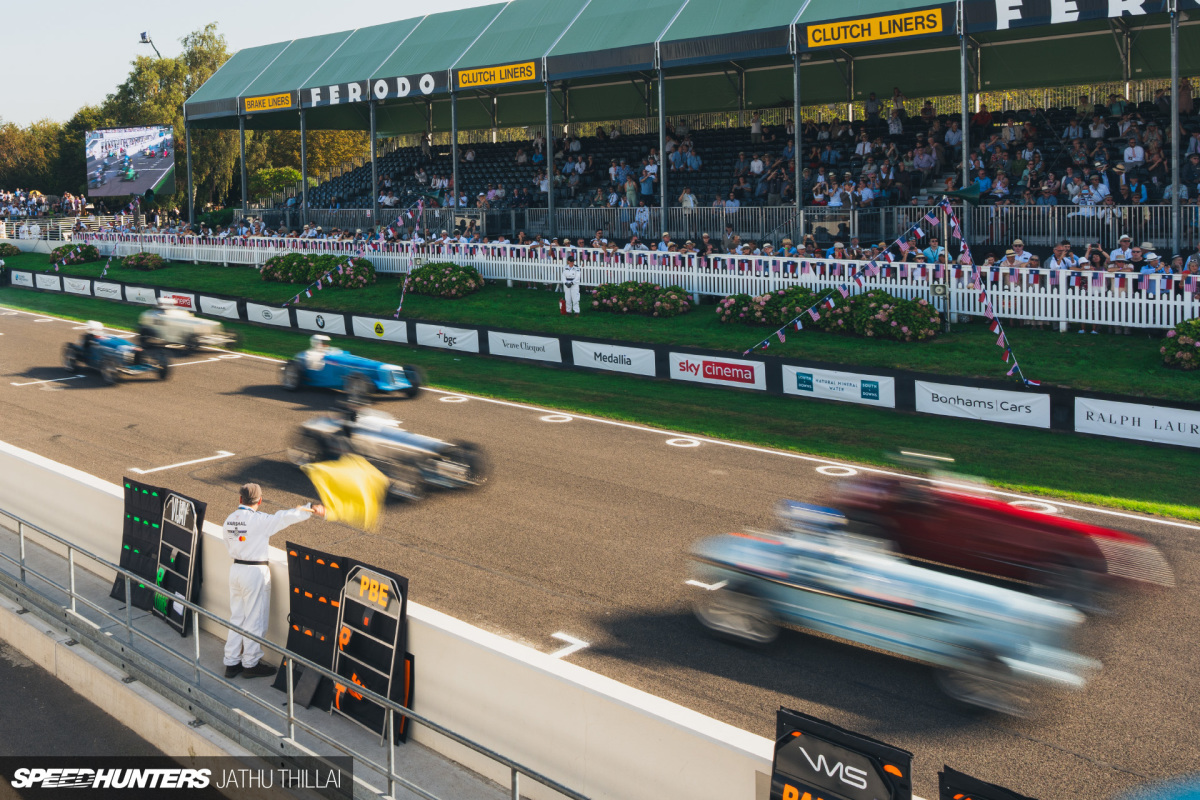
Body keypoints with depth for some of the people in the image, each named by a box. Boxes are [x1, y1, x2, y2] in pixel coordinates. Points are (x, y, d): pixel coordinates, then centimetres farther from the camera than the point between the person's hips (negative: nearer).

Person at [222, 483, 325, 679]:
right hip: (255, 572, -7)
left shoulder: (230, 519, 4)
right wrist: (311, 509, -9)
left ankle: (231, 662, 20)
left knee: (236, 617, 15)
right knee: (255, 619, 4)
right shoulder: (259, 520, -17)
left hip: (236, 569, 7)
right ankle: (250, 664, 13)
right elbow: (286, 517, -16)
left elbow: (229, 545, 14)